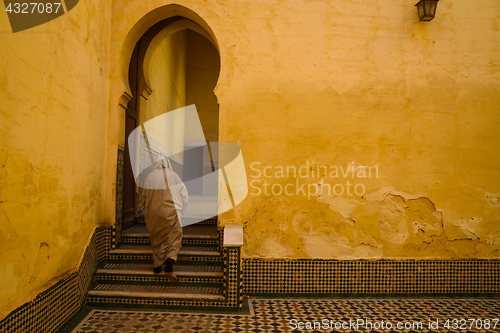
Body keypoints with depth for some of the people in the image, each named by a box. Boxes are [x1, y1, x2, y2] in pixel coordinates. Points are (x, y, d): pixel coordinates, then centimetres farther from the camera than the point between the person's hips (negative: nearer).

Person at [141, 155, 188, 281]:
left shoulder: (150, 177, 3)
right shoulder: (174, 176, 0)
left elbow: (144, 195, 8)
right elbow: (184, 193, 2)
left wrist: (147, 210, 23)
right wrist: (180, 208, 16)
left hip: (153, 212, 2)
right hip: (171, 211, -2)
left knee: (157, 238, 16)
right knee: (174, 237, 5)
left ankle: (157, 265, 25)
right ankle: (169, 262, -16)